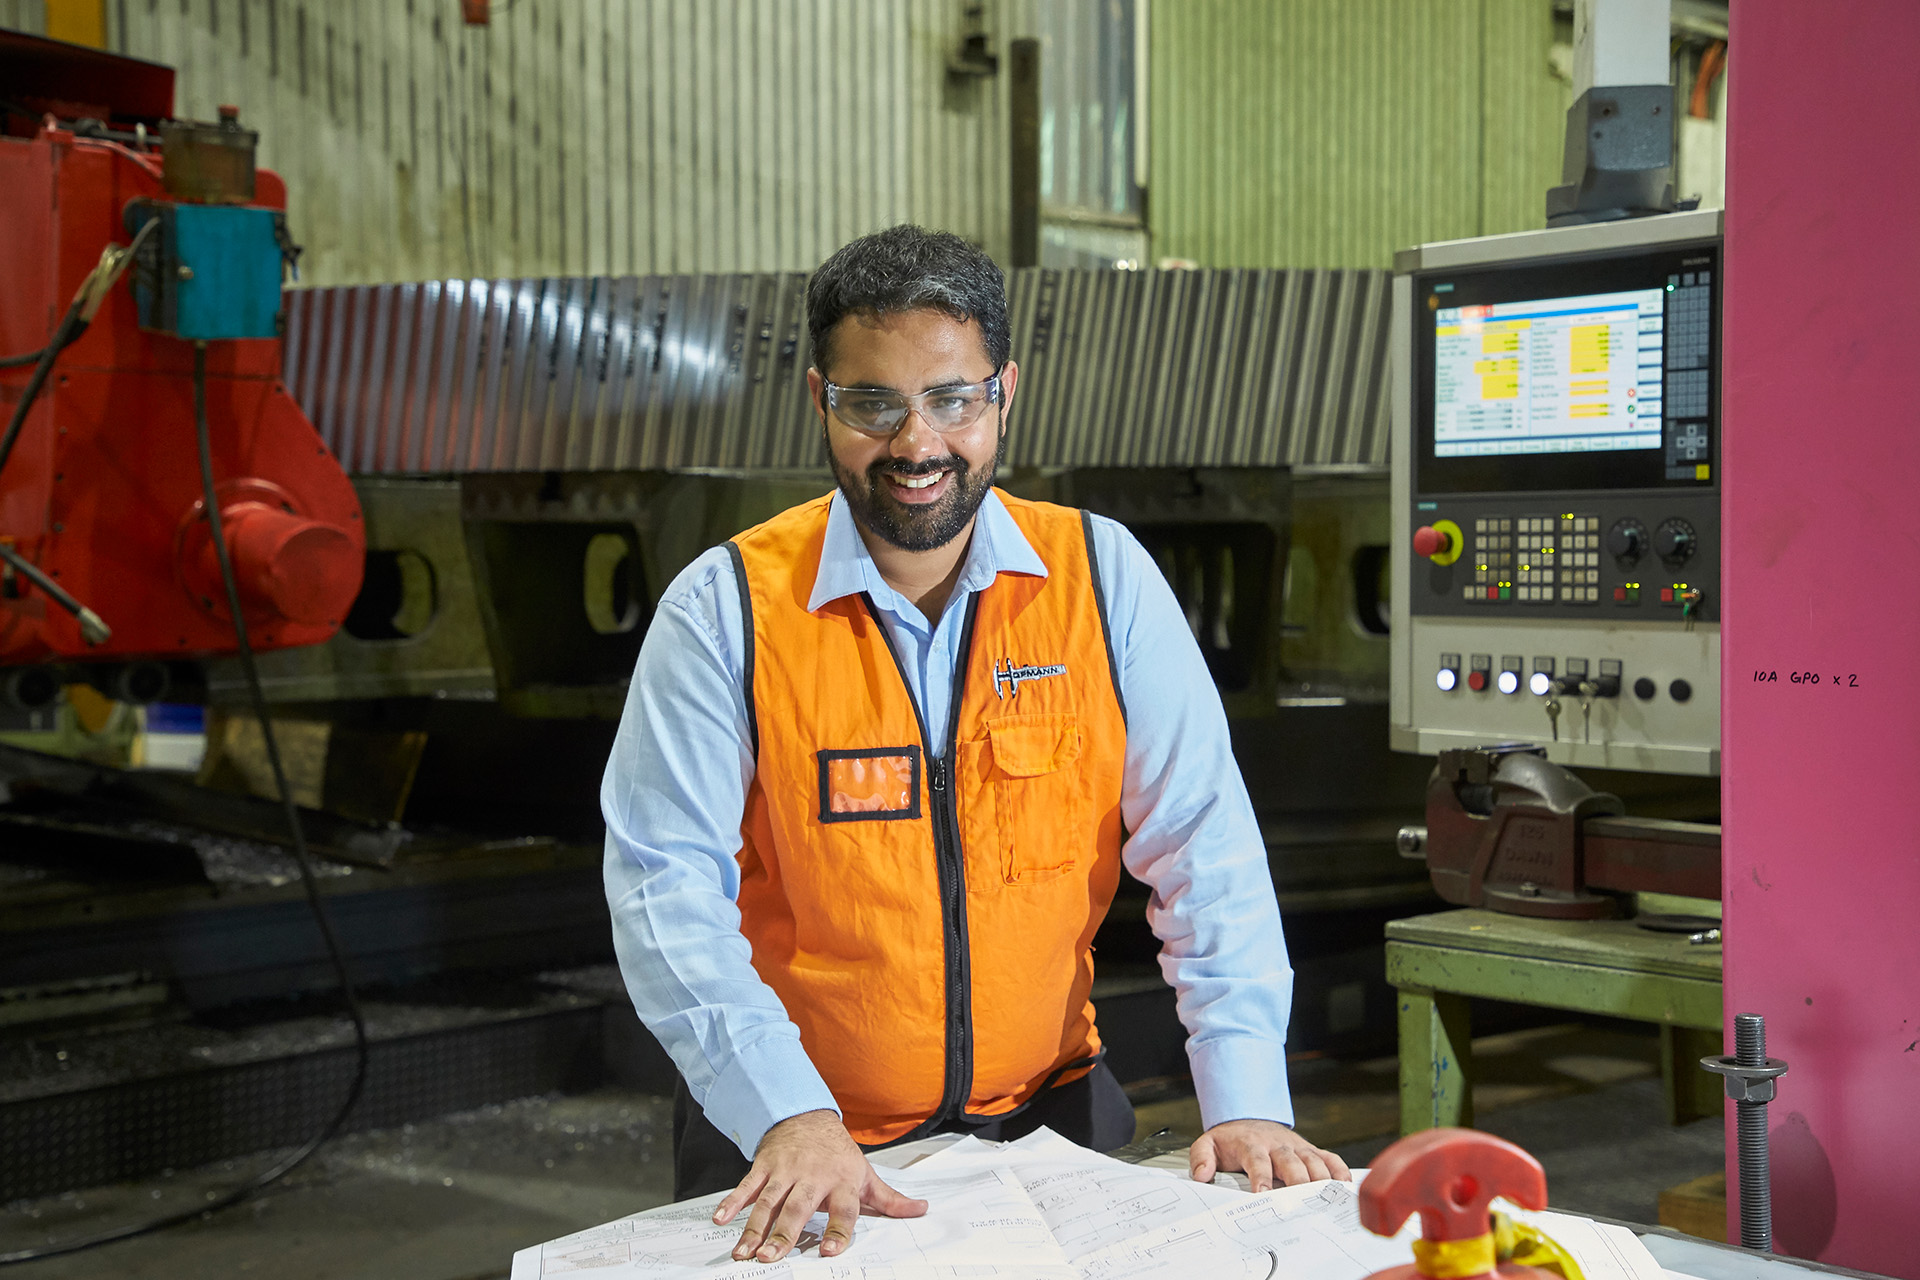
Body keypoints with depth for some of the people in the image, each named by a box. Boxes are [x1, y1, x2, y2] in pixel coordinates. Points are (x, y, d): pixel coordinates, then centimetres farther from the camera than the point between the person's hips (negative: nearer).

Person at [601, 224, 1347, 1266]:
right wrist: (789, 1113, -24)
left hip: (1047, 1106, 1)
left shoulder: (1102, 576, -2)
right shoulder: (724, 611, -7)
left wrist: (1246, 1100, -12)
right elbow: (667, 884, -12)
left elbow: (1201, 846, -3)